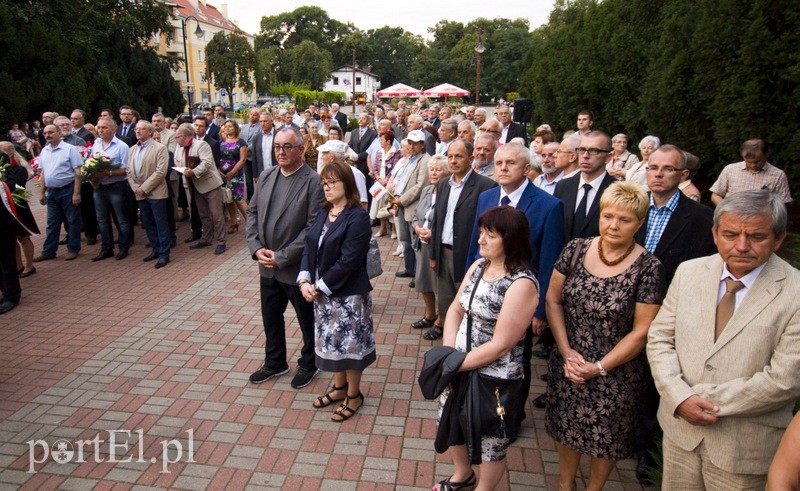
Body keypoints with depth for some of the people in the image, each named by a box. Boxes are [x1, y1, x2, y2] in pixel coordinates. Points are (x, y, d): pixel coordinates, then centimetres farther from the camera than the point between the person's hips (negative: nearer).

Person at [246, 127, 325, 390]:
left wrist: (282, 257, -19)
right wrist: (257, 248, -6)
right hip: (267, 266, 6)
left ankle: (308, 363, 38)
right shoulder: (266, 176, 3)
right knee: (270, 317, 22)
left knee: (307, 320, 14)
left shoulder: (313, 181, -17)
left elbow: (313, 227, -20)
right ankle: (275, 362, 44)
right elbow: (252, 212, 8)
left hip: (297, 267, -6)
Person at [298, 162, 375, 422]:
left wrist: (320, 286, -17)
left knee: (349, 343, 7)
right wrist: (304, 281, -7)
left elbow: (348, 261, -22)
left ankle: (354, 395, 27)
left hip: (348, 294, -7)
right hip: (321, 293, 7)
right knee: (332, 340, 19)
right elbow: (309, 247, 6)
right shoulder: (323, 213, 6)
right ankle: (339, 386, 39)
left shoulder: (358, 217, -17)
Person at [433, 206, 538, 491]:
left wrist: (456, 365, -15)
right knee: (450, 425, 26)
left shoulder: (522, 284, -24)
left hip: (495, 379, -7)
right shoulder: (478, 266, -1)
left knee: (490, 441, 15)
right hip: (459, 367, 8)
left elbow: (500, 345, -23)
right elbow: (455, 309, 3)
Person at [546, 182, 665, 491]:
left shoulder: (648, 268, -14)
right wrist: (566, 352, -9)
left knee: (605, 439, 16)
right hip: (568, 365, 3)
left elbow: (641, 332, -12)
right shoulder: (576, 250, -6)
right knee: (566, 429, 19)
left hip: (615, 374, -2)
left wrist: (598, 367, -14)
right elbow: (552, 300, -1)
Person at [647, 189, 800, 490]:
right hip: (679, 424, 3)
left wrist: (704, 398, -15)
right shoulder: (689, 271, -2)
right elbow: (659, 339, 0)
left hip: (744, 443, -3)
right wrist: (680, 397, -14)